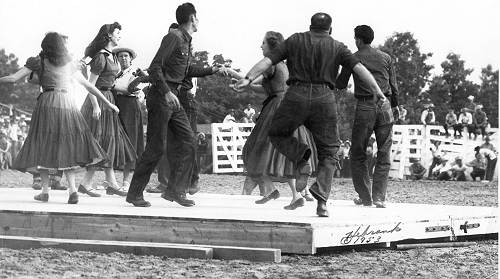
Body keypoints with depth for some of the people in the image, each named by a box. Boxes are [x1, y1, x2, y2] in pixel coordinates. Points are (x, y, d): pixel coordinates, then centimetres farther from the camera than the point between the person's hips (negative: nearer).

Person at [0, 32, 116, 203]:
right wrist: (107, 103, 26)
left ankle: (45, 191, 0)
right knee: (67, 147, 5)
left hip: (47, 104, -2)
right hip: (68, 105, 2)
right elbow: (88, 85, 20)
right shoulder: (69, 64, 17)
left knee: (43, 146, 6)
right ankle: (72, 189, -10)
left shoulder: (38, 61, 8)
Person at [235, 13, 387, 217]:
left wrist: (248, 78, -2)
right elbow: (360, 68, 1)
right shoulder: (337, 47, 13)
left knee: (278, 133, 25)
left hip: (296, 95, 0)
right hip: (324, 100, 0)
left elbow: (268, 60, 4)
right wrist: (378, 92, -1)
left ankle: (301, 159, -4)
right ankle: (321, 201, -7)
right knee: (328, 152, 11)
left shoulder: (295, 40, 14)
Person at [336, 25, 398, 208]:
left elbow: (341, 85, 7)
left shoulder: (353, 58, 2)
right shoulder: (385, 57, 11)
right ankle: (379, 196, -1)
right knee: (384, 153, 6)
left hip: (364, 107, -2)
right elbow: (393, 85, 10)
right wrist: (395, 105, 23)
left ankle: (365, 196, 7)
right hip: (384, 105, 2)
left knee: (359, 153, 9)